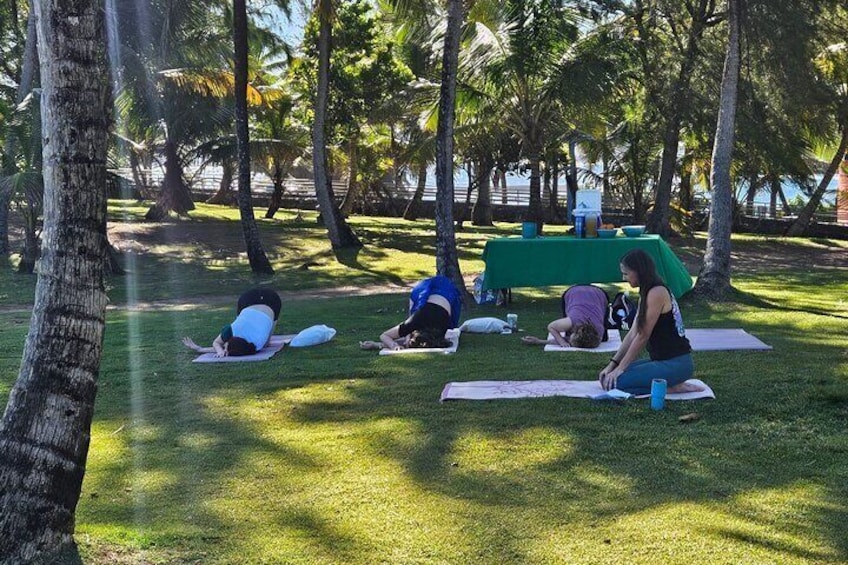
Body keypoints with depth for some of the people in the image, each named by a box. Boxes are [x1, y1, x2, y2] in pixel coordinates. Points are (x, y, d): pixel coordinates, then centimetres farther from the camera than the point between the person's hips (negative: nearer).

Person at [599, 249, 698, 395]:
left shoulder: (657, 293, -17)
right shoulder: (646, 293, 14)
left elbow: (642, 336, -16)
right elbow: (633, 333, 12)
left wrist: (620, 368, -10)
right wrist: (612, 365, 8)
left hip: (676, 364, -10)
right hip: (661, 360, 10)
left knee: (615, 382, -19)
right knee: (607, 377, 4)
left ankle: (672, 388, -6)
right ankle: (668, 383, 6)